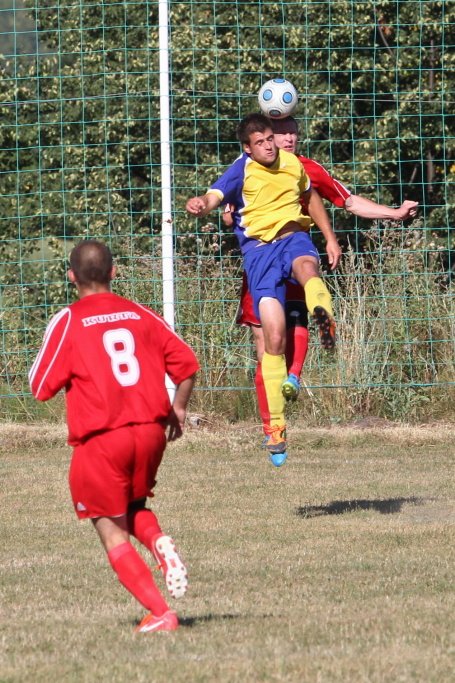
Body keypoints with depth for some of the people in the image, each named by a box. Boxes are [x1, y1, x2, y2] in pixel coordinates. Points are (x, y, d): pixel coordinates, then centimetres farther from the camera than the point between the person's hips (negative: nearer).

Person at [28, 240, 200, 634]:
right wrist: (178, 409, 22)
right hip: (151, 432, 4)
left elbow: (41, 387, -3)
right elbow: (187, 363, 6)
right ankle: (161, 543, -6)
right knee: (134, 508, 28)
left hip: (100, 439, -4)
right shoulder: (141, 315, 7)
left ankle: (159, 612, -7)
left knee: (113, 532, 7)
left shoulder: (68, 322, -4)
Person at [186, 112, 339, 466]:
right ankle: (276, 425, -3)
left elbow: (311, 197, 28)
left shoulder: (292, 162, 8)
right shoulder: (242, 170, -5)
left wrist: (330, 238, 28)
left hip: (293, 235, 3)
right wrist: (201, 205, -48)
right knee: (274, 337, -11)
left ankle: (324, 316, -72)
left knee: (307, 267, -39)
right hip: (259, 247, -3)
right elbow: (214, 196, -24)